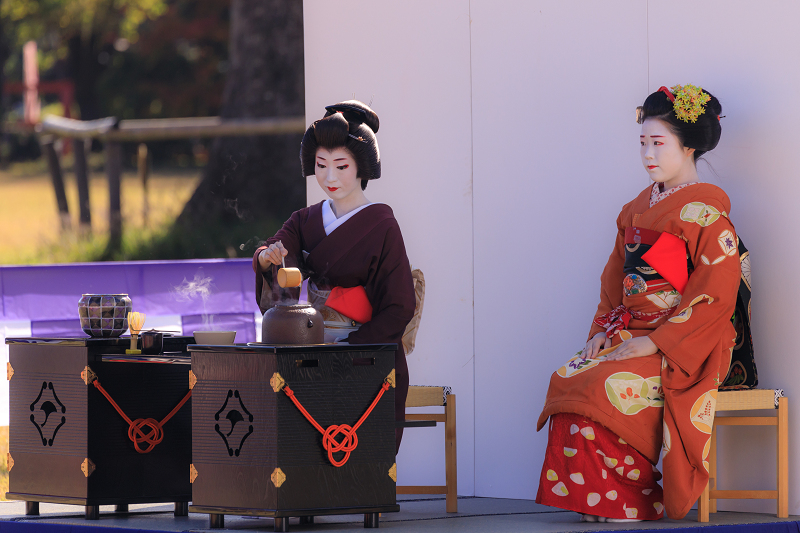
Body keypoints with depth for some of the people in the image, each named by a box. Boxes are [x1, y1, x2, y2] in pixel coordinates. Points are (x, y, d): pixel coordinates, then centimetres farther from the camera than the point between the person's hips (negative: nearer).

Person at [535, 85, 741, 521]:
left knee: (605, 388, -30)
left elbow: (714, 298, -13)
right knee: (568, 382, -20)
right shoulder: (638, 209, 18)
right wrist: (602, 331, 3)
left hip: (683, 349, -7)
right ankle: (596, 508, -20)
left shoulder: (706, 210, -6)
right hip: (629, 335, 7)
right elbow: (614, 282, 22)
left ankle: (628, 508, -18)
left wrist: (650, 343, -17)